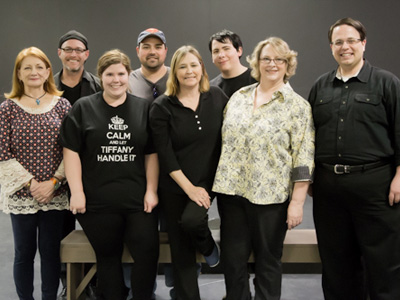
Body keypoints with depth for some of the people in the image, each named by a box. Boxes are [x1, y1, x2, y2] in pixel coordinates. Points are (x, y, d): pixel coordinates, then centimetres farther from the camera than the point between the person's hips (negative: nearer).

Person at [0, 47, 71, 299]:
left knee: (51, 251, 9)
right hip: (21, 195, 0)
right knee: (24, 253, 10)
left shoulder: (62, 105, 2)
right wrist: (31, 183, -11)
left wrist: (53, 182, -9)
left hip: (55, 194, 1)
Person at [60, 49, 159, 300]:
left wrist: (151, 190, 1)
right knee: (108, 256, 10)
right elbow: (71, 151, 0)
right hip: (97, 201, -1)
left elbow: (151, 153, 7)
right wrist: (76, 192, -6)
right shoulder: (83, 107, 2)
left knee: (148, 253, -4)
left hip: (138, 200, 1)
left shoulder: (143, 108, 6)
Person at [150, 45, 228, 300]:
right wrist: (190, 188, -13)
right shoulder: (162, 107, -7)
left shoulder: (218, 97, 0)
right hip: (176, 187, 0)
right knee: (181, 252, 6)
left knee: (191, 219, -26)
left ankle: (208, 246, 8)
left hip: (209, 182, 0)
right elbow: (165, 155, -10)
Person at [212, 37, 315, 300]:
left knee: (268, 259, 10)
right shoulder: (238, 97, 9)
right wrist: (221, 183, 11)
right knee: (232, 258, 11)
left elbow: (303, 159, -8)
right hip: (232, 190, 4)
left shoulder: (298, 106, -4)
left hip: (271, 195, -4)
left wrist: (297, 202, -13)